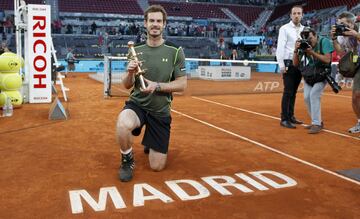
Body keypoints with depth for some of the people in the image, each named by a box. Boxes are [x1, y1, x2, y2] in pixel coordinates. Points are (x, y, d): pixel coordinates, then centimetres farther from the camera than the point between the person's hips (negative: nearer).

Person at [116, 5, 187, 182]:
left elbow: (182, 85, -6)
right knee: (123, 123, -38)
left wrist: (157, 86, -21)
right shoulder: (136, 51, 1)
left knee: (157, 166, 4)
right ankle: (128, 161, -6)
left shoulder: (175, 51, -6)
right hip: (137, 104, 1)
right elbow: (127, 85, 4)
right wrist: (130, 73, -18)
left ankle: (150, 143, 40)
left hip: (160, 111, 0)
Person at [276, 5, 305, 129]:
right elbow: (280, 48, -9)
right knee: (288, 92, -7)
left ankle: (290, 116, 19)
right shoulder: (285, 29, -4)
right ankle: (284, 119, -3)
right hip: (289, 63, -5)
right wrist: (281, 65, -15)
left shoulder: (304, 29, 12)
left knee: (293, 92, 11)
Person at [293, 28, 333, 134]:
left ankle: (317, 124, -15)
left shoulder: (324, 42, -18)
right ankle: (317, 121, 16)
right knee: (307, 97, 0)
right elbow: (296, 64, -10)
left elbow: (327, 60, -26)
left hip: (322, 75, -5)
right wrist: (296, 50, -25)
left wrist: (312, 52, -31)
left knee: (314, 95, -20)